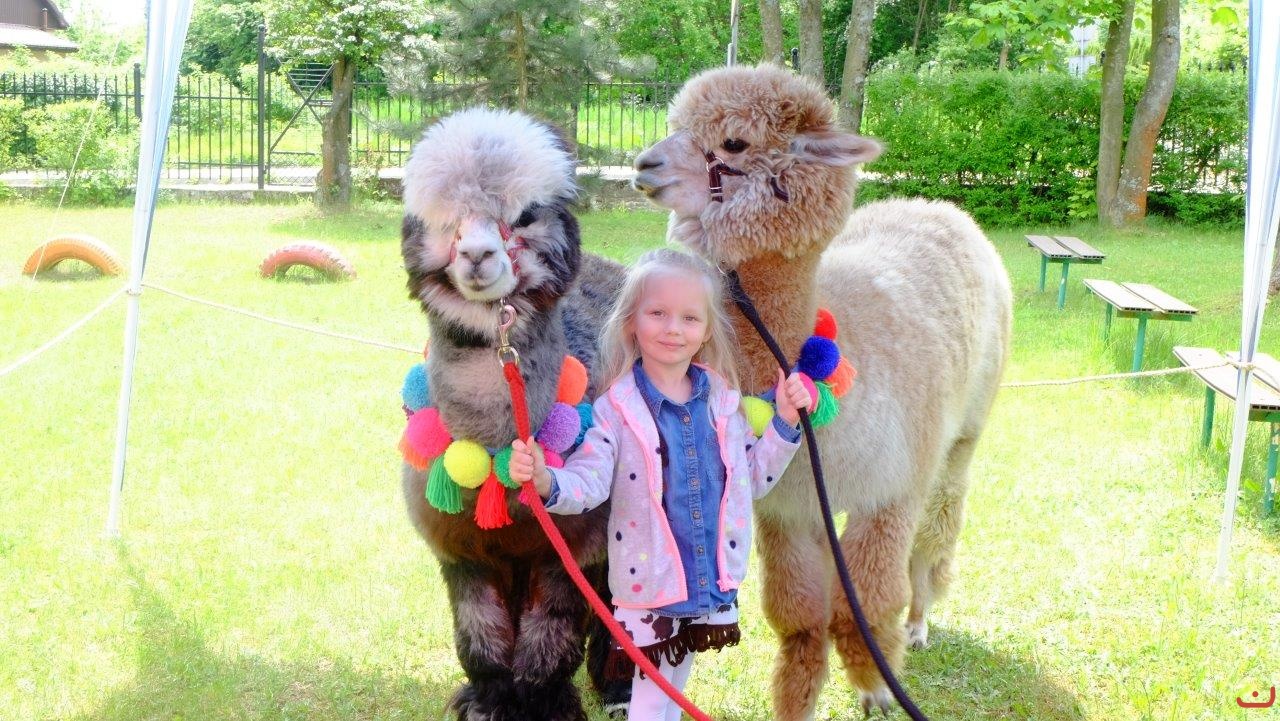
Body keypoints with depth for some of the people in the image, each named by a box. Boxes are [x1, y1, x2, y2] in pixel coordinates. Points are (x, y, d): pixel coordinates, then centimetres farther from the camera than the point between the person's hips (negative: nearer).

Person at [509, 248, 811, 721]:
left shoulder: (724, 401, 3)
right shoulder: (616, 408, -11)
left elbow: (754, 478, 11)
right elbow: (588, 483, -20)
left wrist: (784, 422, 2)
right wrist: (546, 482, -39)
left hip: (712, 580, 4)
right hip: (649, 583, -4)